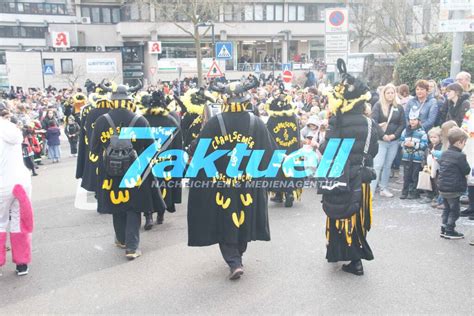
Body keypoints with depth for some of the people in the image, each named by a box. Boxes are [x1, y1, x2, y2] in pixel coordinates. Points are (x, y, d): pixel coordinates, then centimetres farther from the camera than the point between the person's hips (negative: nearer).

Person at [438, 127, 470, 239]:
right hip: (454, 189, -8)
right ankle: (449, 231, 11)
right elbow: (467, 171, -11)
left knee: (447, 209, 19)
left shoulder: (444, 154, 7)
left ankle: (444, 229, 22)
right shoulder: (460, 156, -17)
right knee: (454, 210, 5)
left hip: (442, 187, 8)